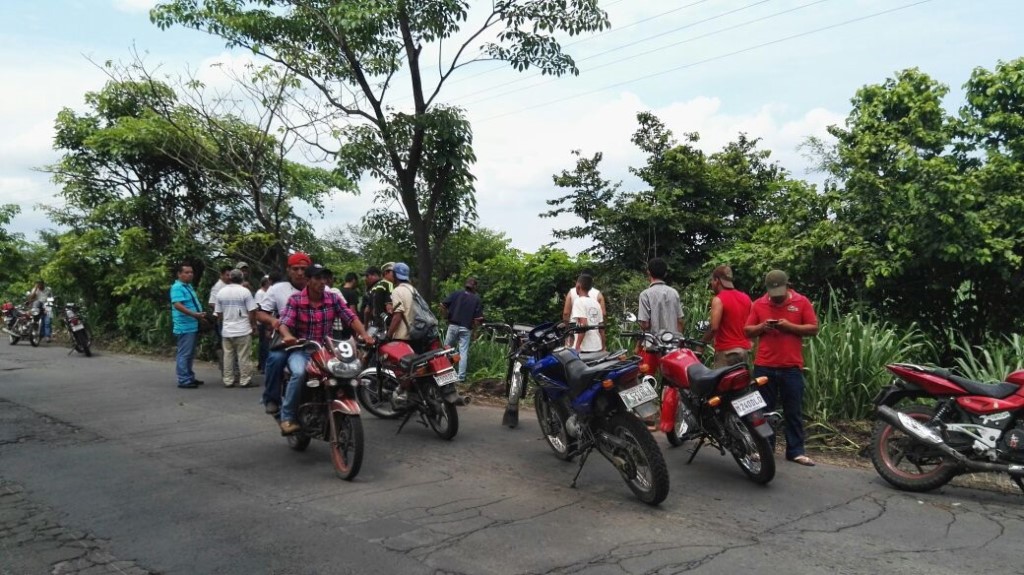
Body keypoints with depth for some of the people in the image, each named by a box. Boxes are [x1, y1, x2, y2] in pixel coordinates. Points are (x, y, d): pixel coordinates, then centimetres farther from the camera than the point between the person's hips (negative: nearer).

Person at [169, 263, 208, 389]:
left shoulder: (188, 286, 17)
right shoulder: (177, 287, -15)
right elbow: (177, 305, -27)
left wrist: (200, 315, 25)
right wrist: (194, 314, -34)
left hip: (192, 326, 10)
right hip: (185, 327, -10)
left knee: (190, 354, 17)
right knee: (184, 354, -6)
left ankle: (190, 378, 25)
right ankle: (183, 381, -2)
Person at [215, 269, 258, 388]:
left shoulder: (221, 292, 4)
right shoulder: (245, 291, -9)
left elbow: (219, 313, 10)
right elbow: (252, 312, -10)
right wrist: (253, 325, 3)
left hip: (226, 331, 4)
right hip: (243, 330, -4)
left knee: (228, 356, 9)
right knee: (244, 356, 0)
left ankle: (228, 380, 13)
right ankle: (245, 380, 3)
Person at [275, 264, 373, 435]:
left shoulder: (333, 298, 0)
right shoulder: (295, 299, -7)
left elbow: (350, 317, -6)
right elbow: (284, 323, -16)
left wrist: (364, 335, -22)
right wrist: (287, 336, -40)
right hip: (300, 349, -3)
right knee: (299, 373, -34)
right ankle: (287, 417, -19)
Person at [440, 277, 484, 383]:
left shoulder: (456, 294, 3)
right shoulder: (477, 299, 2)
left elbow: (442, 305, -4)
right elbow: (479, 318, -5)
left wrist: (447, 316, 10)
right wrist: (473, 329, 9)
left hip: (453, 326, 0)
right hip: (466, 329, 0)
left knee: (446, 348, 13)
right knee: (463, 352, 3)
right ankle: (461, 377, 3)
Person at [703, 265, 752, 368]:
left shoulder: (718, 299, -11)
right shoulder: (746, 298, 11)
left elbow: (714, 327, -19)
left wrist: (702, 343, -7)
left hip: (727, 351, -7)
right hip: (745, 349, 8)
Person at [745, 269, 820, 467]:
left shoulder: (802, 302, 2)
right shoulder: (758, 304, 7)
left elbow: (813, 329, -1)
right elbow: (747, 331, 8)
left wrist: (790, 326, -15)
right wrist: (761, 327, -12)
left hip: (792, 367, -1)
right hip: (764, 366, 1)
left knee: (794, 411, 5)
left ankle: (796, 451, 12)